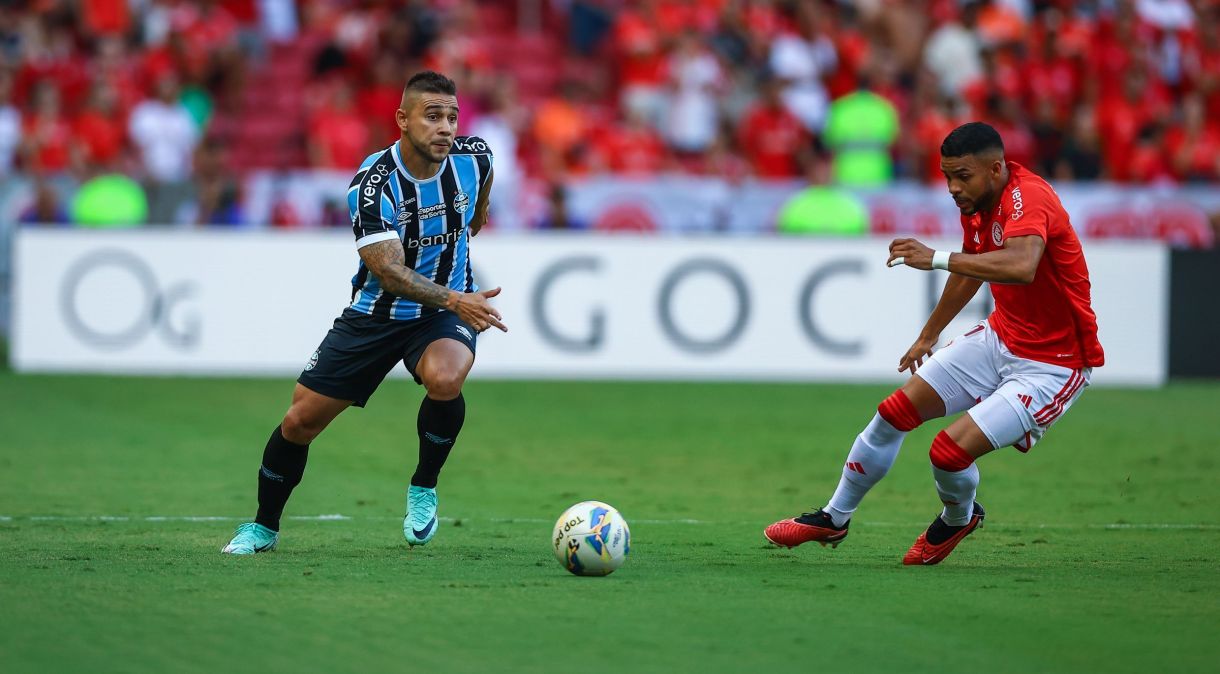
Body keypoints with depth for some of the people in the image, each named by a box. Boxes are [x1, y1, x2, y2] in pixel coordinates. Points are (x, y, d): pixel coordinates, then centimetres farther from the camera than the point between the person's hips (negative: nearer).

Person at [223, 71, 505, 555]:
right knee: (301, 419, -1)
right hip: (376, 312, -1)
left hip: (445, 313, 1)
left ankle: (424, 487, -7)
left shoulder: (473, 158, -12)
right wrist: (453, 299, -44)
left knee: (444, 379, -34)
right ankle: (263, 526, 24)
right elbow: (389, 272, -32)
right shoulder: (372, 184, -24)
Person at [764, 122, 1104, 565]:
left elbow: (1021, 266, -50)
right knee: (895, 412, 5)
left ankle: (959, 518, 17)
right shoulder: (977, 205, 2)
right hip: (1001, 338, 9)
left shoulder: (1027, 198, -28)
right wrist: (929, 336, 35)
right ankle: (834, 519, 25)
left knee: (950, 450, -19)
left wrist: (937, 258, -49)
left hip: (1053, 364, -9)